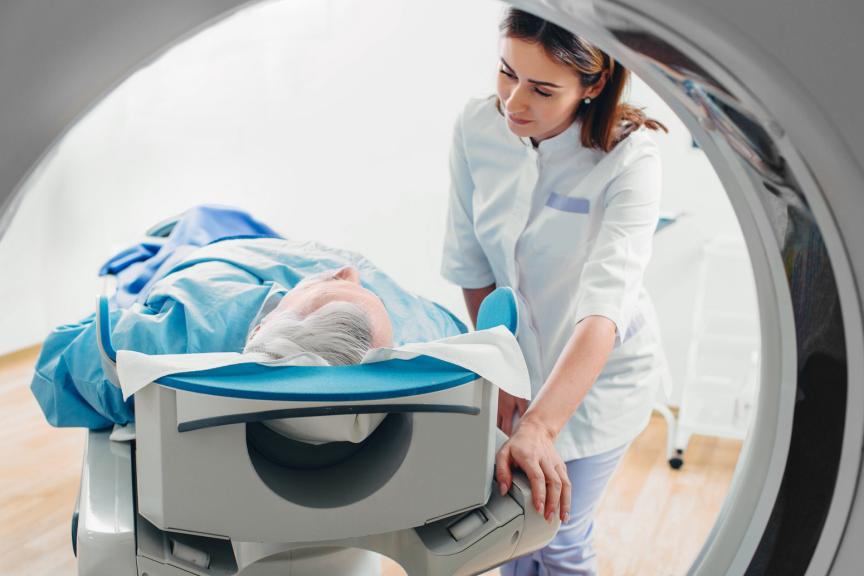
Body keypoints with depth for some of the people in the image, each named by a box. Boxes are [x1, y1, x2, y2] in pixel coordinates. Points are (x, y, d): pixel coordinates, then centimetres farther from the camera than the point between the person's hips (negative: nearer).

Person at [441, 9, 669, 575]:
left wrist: (539, 427, -44)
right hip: (514, 355, 4)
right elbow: (471, 264, -7)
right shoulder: (477, 126, -14)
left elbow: (605, 306, -35)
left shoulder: (629, 160, -25)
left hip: (596, 376, -3)